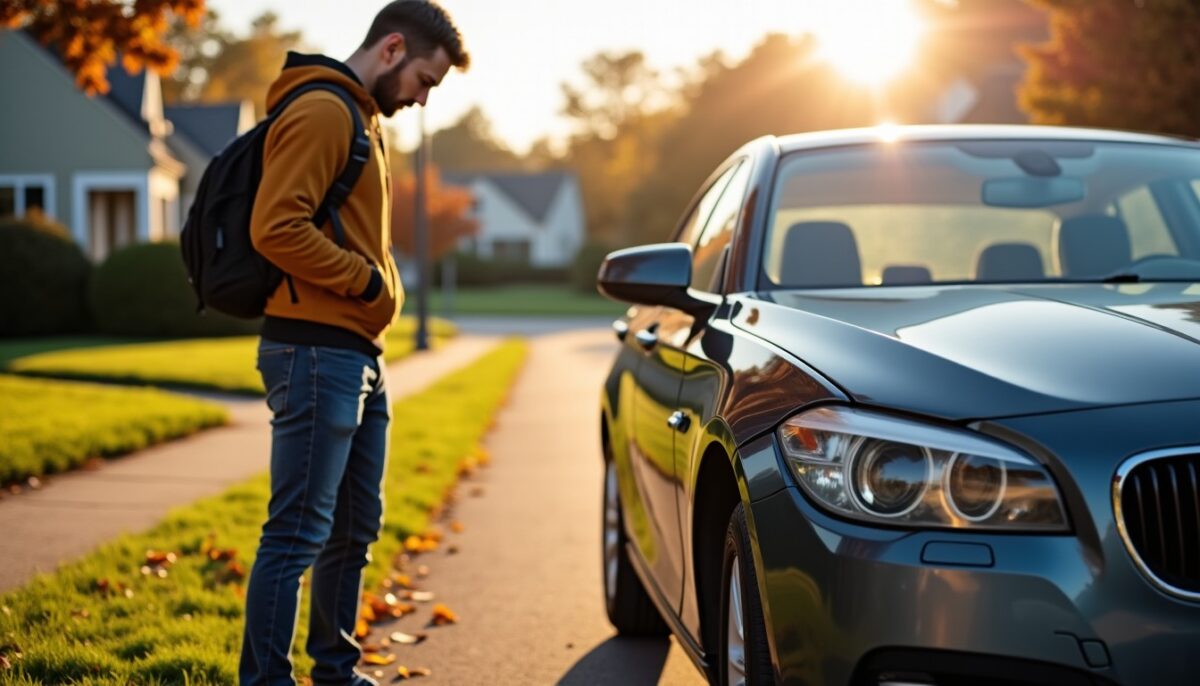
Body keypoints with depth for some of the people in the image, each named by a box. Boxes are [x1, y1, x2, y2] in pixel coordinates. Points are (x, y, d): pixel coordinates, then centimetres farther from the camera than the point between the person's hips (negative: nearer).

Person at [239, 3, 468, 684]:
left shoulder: (363, 118, 21)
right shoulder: (322, 111, -12)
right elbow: (277, 227, -22)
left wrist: (379, 286, 11)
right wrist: (366, 279, -13)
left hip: (358, 353, 11)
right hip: (317, 353, -10)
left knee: (355, 529, 17)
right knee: (298, 534, -8)